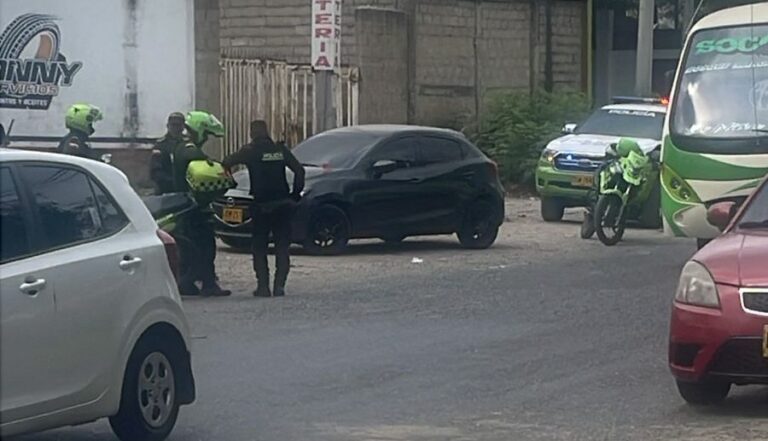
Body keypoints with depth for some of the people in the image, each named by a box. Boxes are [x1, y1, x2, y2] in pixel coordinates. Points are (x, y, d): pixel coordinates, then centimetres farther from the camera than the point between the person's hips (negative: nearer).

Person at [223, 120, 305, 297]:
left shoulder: (249, 151, -3)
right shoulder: (281, 150, 6)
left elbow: (227, 163, -8)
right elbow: (299, 171, 2)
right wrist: (296, 194, 8)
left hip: (261, 205, -2)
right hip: (283, 204, 2)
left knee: (259, 248, 8)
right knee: (282, 246, 8)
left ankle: (263, 286, -1)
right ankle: (279, 285, -1)